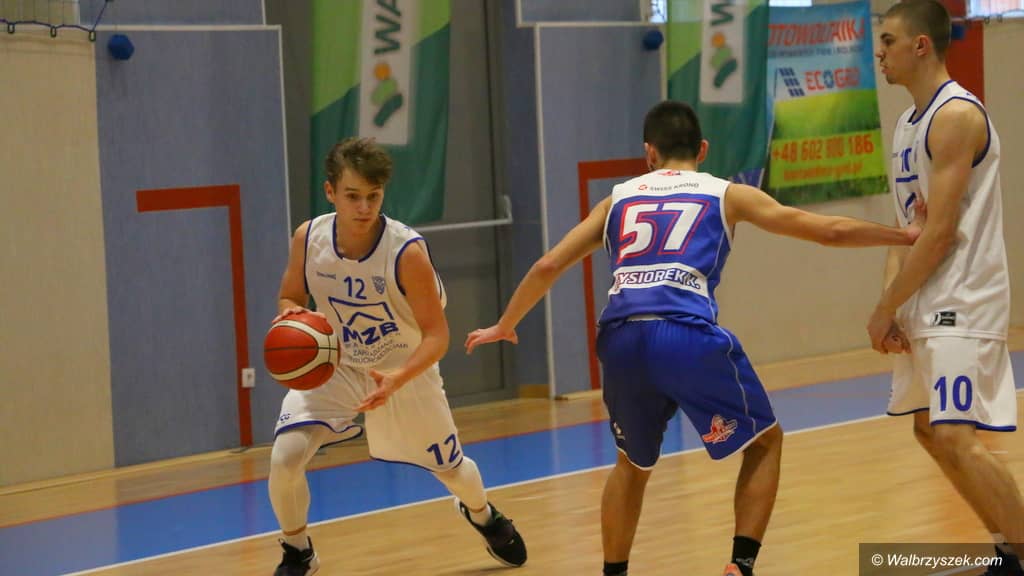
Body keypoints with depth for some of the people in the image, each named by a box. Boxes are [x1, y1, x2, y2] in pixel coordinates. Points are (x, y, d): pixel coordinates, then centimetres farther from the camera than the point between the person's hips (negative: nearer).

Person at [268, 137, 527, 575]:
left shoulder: (407, 252, -29)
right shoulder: (308, 239, -19)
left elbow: (436, 335, -25)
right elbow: (290, 298, -1)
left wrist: (396, 380, -42)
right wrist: (291, 316, -26)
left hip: (405, 371, -1)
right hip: (332, 367, 1)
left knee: (449, 467, 17)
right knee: (285, 457, -21)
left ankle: (481, 514, 55)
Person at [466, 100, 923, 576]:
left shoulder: (619, 198, 25)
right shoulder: (727, 195, 18)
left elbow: (547, 266, 22)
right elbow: (830, 230, 19)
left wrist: (505, 325, 37)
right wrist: (904, 236, 32)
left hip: (620, 340, 3)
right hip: (687, 337, -3)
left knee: (634, 461, 28)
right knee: (764, 441, 18)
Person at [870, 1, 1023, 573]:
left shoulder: (956, 115, -15)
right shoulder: (908, 123, 14)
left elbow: (940, 232, -19)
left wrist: (886, 308, -14)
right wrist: (892, 300, 1)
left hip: (962, 303, -10)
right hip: (925, 304, 10)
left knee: (958, 438, -16)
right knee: (930, 431, 14)